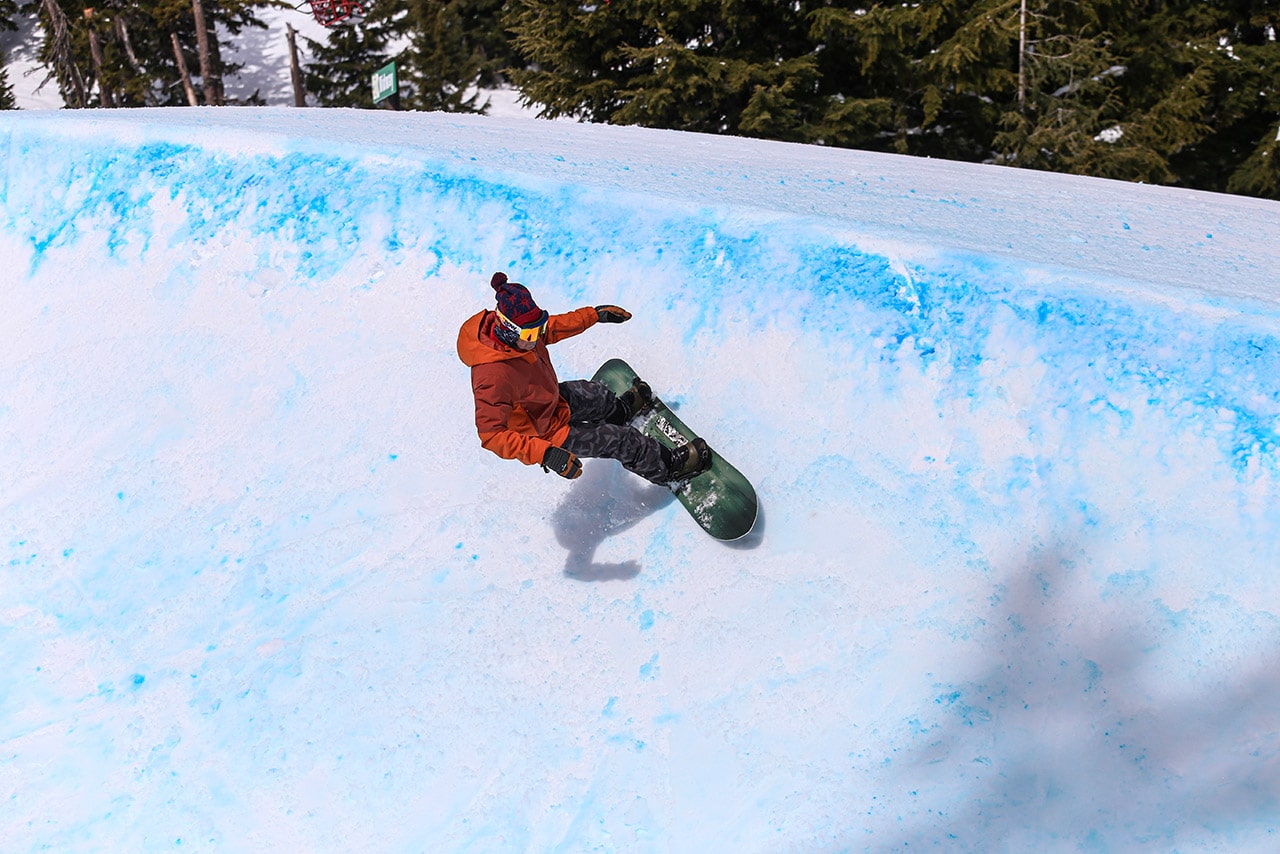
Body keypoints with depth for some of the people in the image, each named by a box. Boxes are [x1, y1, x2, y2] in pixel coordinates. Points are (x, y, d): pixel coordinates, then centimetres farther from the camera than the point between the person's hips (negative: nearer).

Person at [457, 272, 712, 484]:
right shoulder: (493, 375, -43)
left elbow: (552, 328, 4)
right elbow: (491, 435, -43)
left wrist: (595, 314, 10)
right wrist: (545, 453, -49)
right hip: (543, 433, -8)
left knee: (597, 396, 32)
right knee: (621, 439, 1)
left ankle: (624, 409, 69)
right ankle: (670, 467, 28)